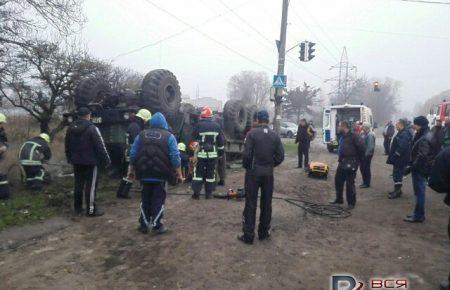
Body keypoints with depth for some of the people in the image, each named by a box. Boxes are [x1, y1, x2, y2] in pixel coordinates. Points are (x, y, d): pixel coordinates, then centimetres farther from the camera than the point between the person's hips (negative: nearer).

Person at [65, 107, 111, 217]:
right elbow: (100, 146, -17)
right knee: (91, 185, -2)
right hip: (90, 162, -7)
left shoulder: (71, 128, 7)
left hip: (77, 161, 7)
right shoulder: (92, 128, -15)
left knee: (78, 184, 16)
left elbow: (67, 146, 16)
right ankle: (91, 210, 2)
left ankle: (77, 208, 25)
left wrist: (70, 158, 28)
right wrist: (107, 160, -10)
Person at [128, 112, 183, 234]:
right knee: (158, 200, 6)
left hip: (145, 174, 3)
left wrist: (131, 170, 17)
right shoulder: (169, 136, -3)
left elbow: (133, 154, 7)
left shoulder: (141, 135, 6)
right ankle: (157, 226, 10)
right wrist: (179, 174, -3)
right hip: (160, 174, -3)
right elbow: (175, 157, -9)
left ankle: (144, 225, 22)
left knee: (145, 199, 15)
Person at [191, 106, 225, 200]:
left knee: (198, 173, 6)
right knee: (210, 173, 9)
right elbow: (221, 141, 10)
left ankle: (196, 193, 5)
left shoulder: (199, 125, -6)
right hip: (213, 154, 3)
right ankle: (208, 194, 14)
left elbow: (194, 140, -4)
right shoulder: (216, 126, 5)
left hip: (201, 154, -2)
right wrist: (220, 152, 19)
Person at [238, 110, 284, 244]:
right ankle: (264, 232, 23)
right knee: (266, 203, 14)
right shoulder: (275, 135, 3)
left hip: (253, 172, -3)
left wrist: (246, 166, 3)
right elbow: (280, 156, 0)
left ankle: (248, 235, 6)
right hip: (268, 173, 4)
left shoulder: (252, 133, -9)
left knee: (251, 204, 2)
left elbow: (246, 154, -15)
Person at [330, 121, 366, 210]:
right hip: (342, 162, 9)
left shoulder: (354, 136, -15)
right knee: (338, 180, 14)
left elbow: (362, 148, -18)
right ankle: (339, 199, 28)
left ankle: (351, 203, 12)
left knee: (349, 183, -2)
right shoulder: (342, 137, 12)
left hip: (350, 163, -9)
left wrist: (358, 160, -9)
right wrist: (340, 159, 14)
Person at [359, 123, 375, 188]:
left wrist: (366, 154, -19)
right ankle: (364, 182, 27)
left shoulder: (370, 135, -19)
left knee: (366, 169, 1)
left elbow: (370, 146, -22)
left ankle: (367, 183, 14)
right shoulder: (364, 134, 9)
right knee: (362, 168, 14)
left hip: (367, 155, -9)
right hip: (363, 154, 9)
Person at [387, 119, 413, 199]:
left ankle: (397, 191, 8)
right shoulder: (401, 133, 13)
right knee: (397, 174, 18)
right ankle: (397, 190, 29)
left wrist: (394, 156, -24)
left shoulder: (404, 134, -21)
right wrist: (392, 157, 17)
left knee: (397, 175, -2)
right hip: (398, 159, 10)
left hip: (400, 159, -10)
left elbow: (402, 147, -30)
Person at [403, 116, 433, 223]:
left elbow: (421, 157, -24)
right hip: (419, 168, 10)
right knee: (419, 192, 16)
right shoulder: (423, 135, 10)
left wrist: (411, 167, -19)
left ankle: (418, 216, 8)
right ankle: (419, 214, 26)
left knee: (419, 192, -1)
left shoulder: (424, 139, -21)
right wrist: (411, 164, 12)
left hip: (420, 169, -10)